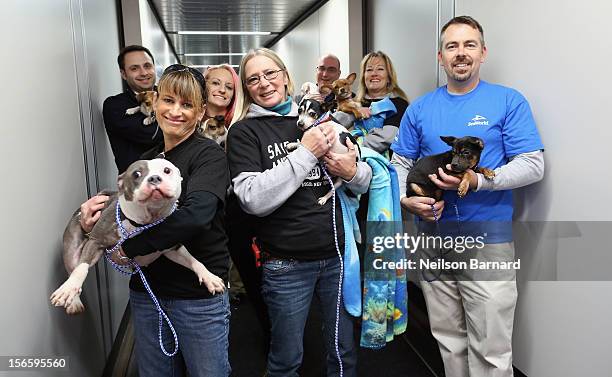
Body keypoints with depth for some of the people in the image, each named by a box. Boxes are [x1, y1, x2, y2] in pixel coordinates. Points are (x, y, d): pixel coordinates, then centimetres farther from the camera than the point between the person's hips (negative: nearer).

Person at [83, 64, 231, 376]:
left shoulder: (209, 155, -13)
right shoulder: (147, 158, 8)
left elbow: (195, 215, -29)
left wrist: (128, 247, -21)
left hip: (199, 296, -6)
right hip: (146, 292, 6)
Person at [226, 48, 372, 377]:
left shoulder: (317, 118, 6)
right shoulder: (244, 132, -3)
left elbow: (365, 182, 10)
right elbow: (254, 200, -17)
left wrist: (353, 172, -13)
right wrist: (306, 152, -20)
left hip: (338, 253, 3)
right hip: (286, 263, -3)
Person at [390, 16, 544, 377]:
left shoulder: (508, 101, -3)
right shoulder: (420, 108, 7)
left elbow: (532, 165, -8)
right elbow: (400, 162, 10)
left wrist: (477, 181, -22)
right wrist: (406, 199, -9)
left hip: (489, 241, -3)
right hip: (433, 239, 4)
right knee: (449, 340, 19)